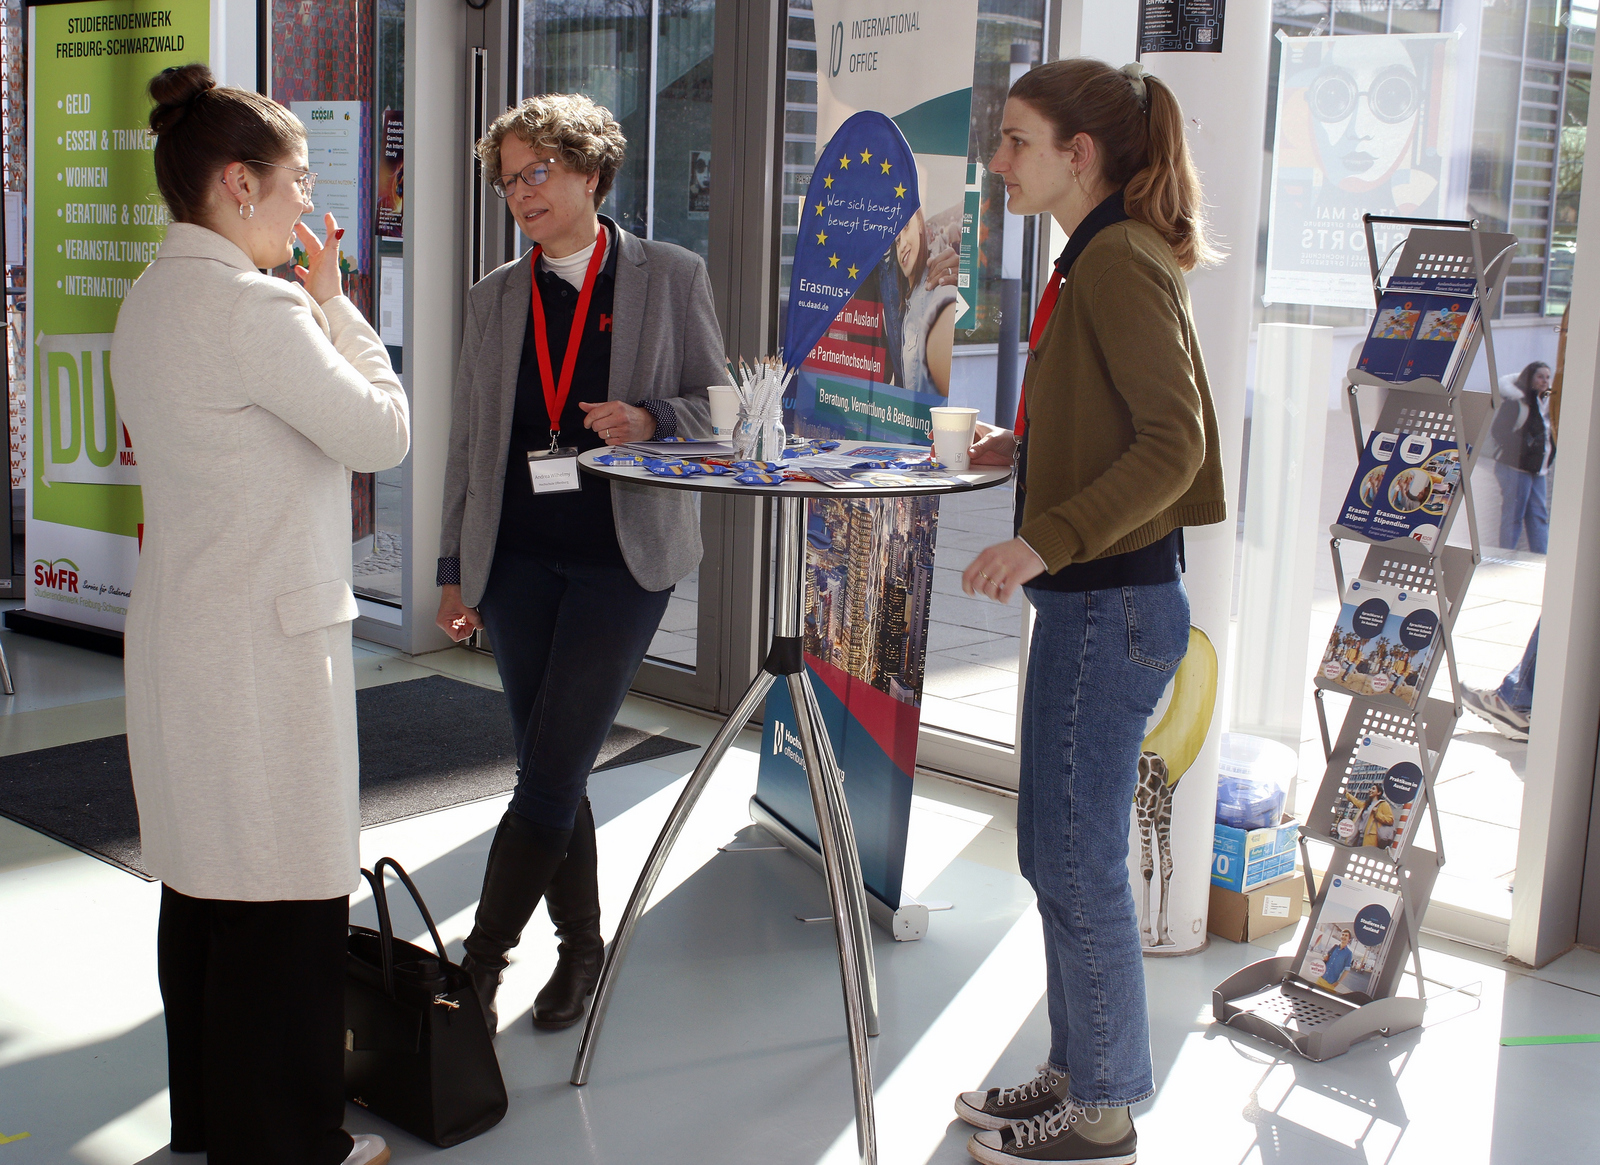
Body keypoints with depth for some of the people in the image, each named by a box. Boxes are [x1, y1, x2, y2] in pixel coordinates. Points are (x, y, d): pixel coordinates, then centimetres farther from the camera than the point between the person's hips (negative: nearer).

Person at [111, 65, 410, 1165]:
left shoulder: (152, 298, 11)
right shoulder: (253, 308, -20)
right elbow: (382, 432, -11)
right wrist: (334, 299, -4)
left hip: (182, 629, 10)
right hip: (264, 634, -10)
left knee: (204, 884, 18)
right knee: (285, 896, 2)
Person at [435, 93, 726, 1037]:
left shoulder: (671, 277, 2)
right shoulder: (496, 298, 12)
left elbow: (721, 406, 5)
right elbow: (469, 440, 14)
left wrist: (651, 417, -16)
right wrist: (456, 568, 11)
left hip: (623, 555, -4)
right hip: (517, 556, 4)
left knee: (554, 764, -9)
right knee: (550, 770, 8)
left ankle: (484, 953, 1)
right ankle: (581, 945, 24)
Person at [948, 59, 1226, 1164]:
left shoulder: (1117, 262, -15)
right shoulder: (1102, 258, 14)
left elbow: (1174, 442, -23)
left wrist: (1045, 540, -29)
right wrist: (1027, 449, 15)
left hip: (1111, 605, -10)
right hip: (1095, 600, 10)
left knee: (1079, 862, 0)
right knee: (1059, 853, 17)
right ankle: (1077, 1071, 31)